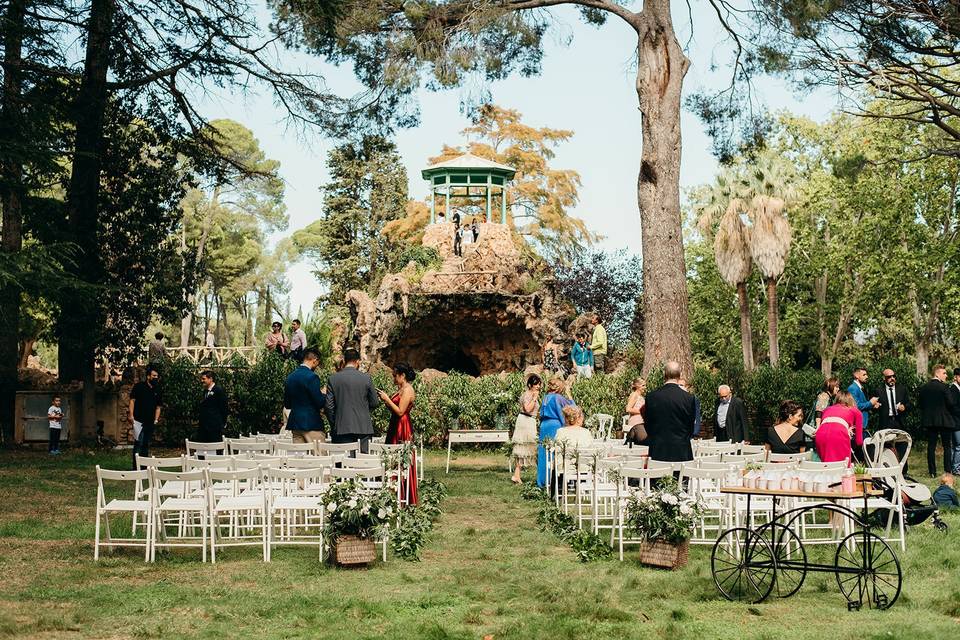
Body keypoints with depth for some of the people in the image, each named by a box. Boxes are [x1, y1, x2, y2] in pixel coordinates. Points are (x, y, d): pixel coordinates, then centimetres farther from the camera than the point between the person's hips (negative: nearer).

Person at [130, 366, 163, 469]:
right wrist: (131, 415, -12)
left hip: (150, 422, 5)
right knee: (138, 443, -10)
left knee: (146, 444, 11)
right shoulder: (139, 386, -2)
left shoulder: (158, 391, 11)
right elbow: (132, 400, -4)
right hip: (138, 420, -5)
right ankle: (135, 467, -8)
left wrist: (156, 419, 4)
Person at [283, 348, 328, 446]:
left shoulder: (290, 377, 10)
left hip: (295, 423, 8)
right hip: (312, 424, -8)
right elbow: (320, 403, -15)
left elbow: (287, 405, 16)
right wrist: (324, 395, 4)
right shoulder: (311, 377, -14)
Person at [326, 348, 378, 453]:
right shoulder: (366, 377, -2)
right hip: (363, 428, 0)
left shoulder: (333, 378, 0)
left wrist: (334, 423, 12)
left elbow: (329, 406, 0)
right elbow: (374, 403, 4)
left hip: (341, 429, 0)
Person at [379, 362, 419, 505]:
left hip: (402, 429, -9)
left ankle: (406, 498, -1)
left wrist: (387, 399, -13)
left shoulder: (408, 390, -13)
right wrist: (385, 399, 7)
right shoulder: (401, 389, 16)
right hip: (395, 428, 9)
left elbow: (400, 411, -19)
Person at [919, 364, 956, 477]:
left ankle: (932, 472, 7)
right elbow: (950, 403, -14)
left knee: (931, 447, 7)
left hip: (929, 421, 4)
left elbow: (920, 404, 7)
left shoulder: (923, 388, 4)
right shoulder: (944, 387, -12)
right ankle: (947, 471, 2)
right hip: (944, 421, -4)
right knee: (947, 447, 5)